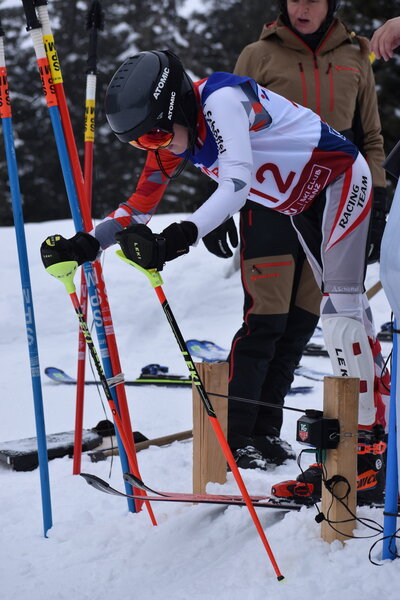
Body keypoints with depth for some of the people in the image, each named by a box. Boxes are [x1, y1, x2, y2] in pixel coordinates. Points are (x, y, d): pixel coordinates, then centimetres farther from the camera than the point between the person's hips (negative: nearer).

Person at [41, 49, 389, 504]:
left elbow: (237, 184, -43)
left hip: (342, 180, -8)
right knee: (344, 305, 12)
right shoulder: (171, 140, -7)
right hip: (303, 207, 8)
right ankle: (381, 406, 22)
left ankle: (367, 429, -10)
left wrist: (179, 238, -55)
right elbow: (137, 208, -3)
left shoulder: (221, 99, -32)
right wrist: (83, 245, -19)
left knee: (339, 307, -16)